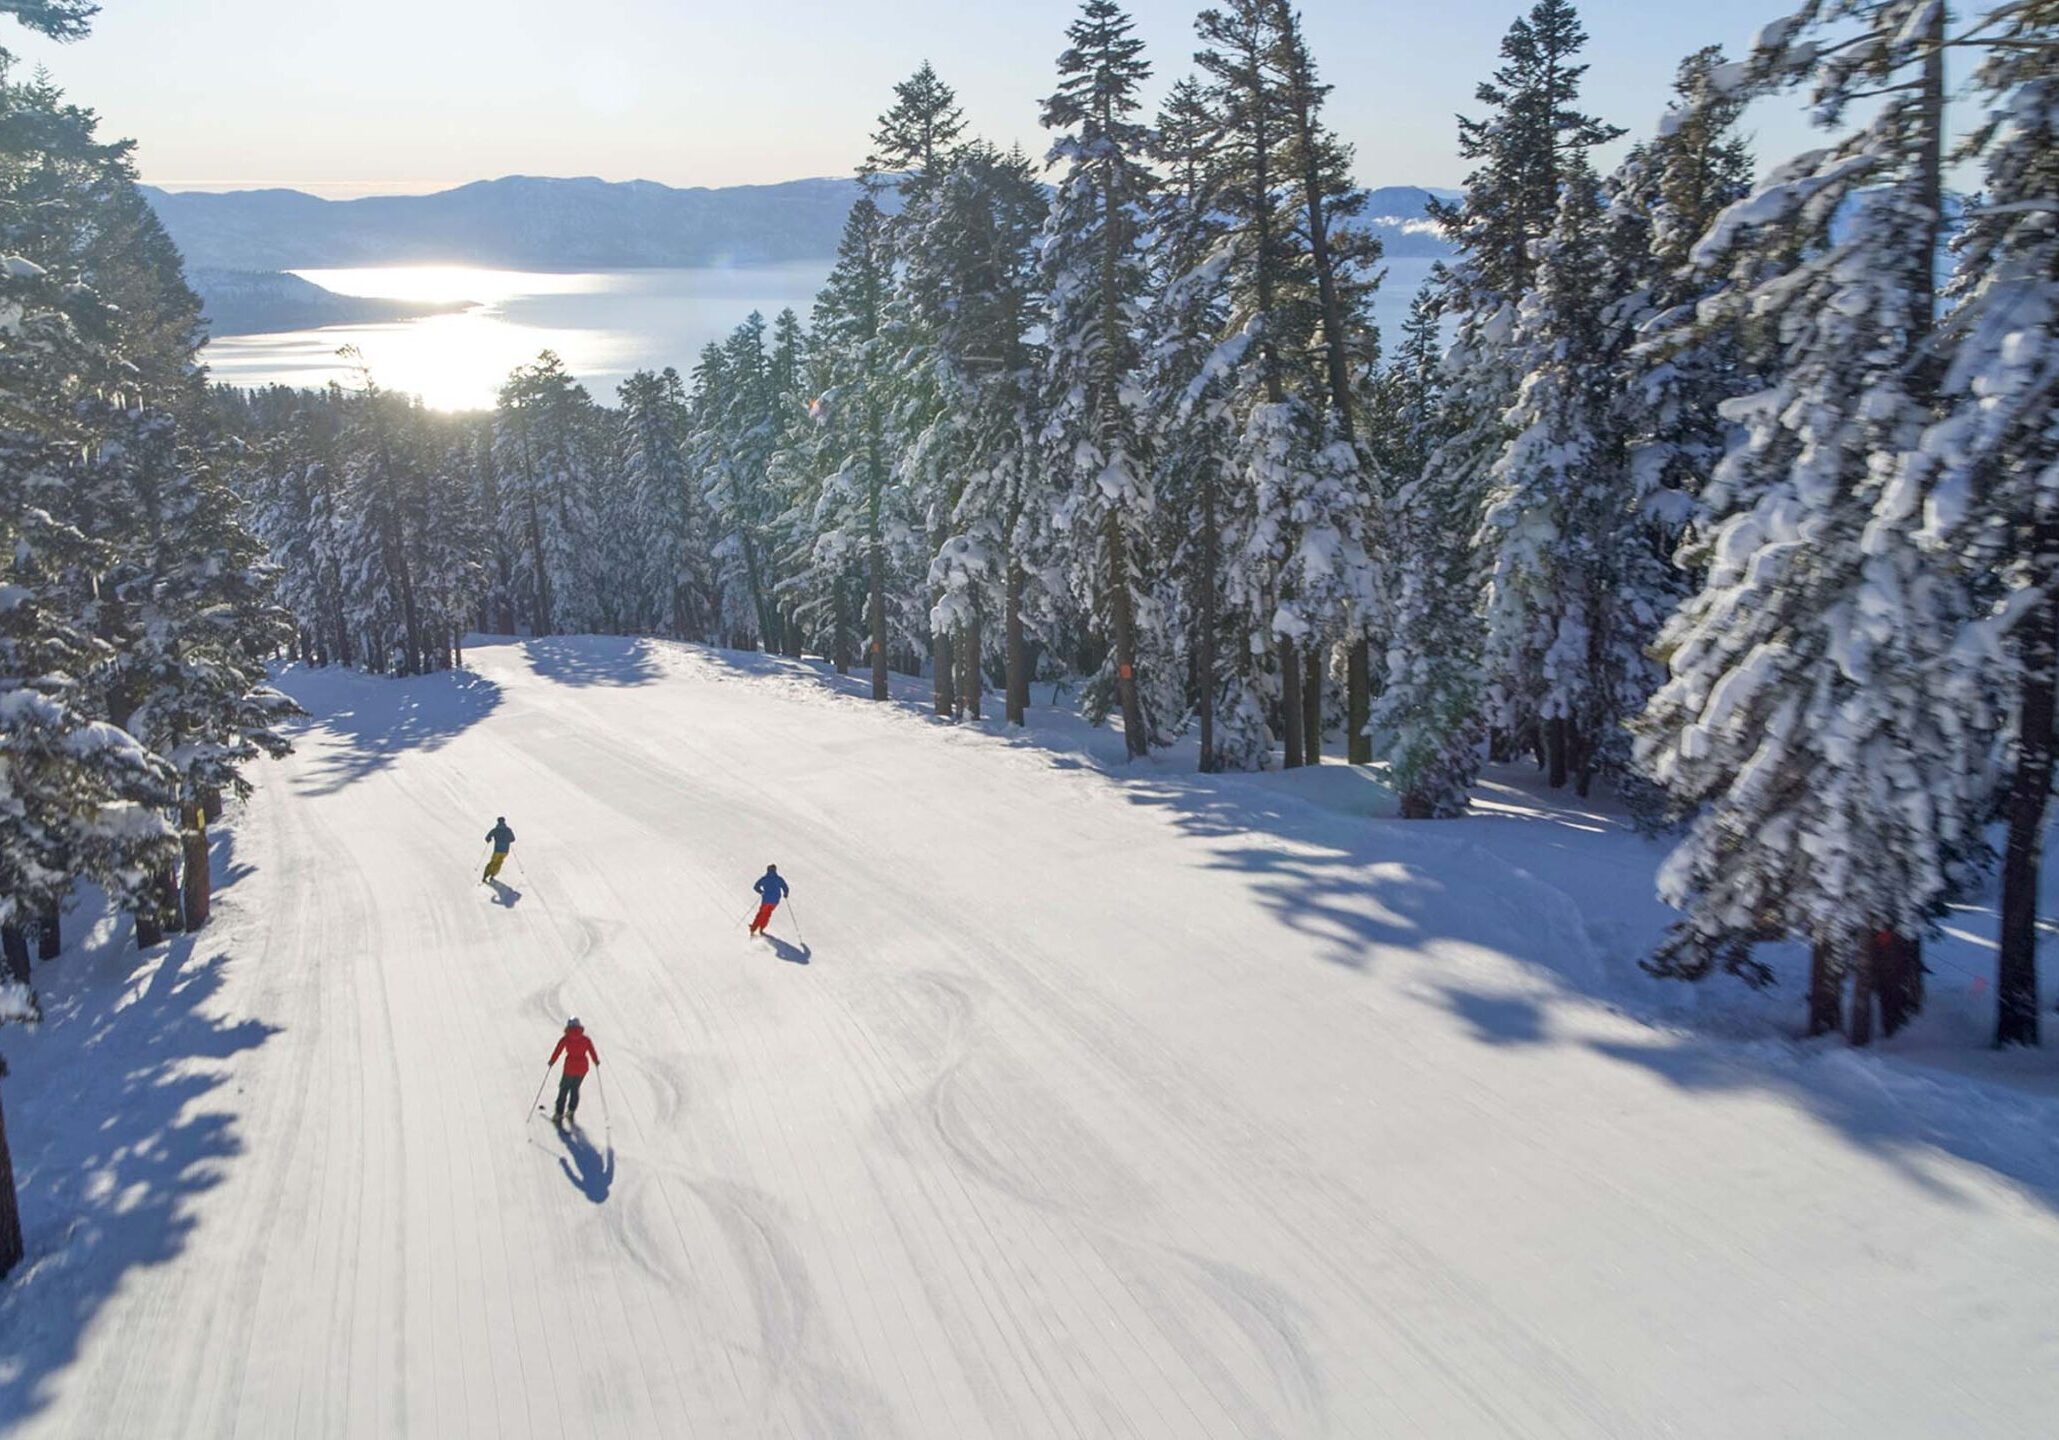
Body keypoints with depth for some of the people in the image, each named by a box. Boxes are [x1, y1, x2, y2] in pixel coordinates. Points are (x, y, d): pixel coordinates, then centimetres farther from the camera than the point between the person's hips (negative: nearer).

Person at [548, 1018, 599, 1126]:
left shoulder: (565, 1038, -6)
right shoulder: (585, 1039, 0)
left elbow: (558, 1051, -6)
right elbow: (592, 1052, 3)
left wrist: (551, 1061, 9)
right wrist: (596, 1061, 20)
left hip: (570, 1067, -3)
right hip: (583, 1067, 3)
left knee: (564, 1090, 9)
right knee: (575, 1088, 23)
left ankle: (558, 1115, 7)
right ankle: (571, 1112, 27)